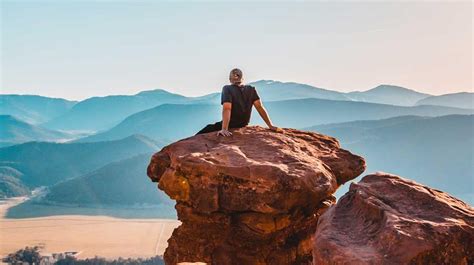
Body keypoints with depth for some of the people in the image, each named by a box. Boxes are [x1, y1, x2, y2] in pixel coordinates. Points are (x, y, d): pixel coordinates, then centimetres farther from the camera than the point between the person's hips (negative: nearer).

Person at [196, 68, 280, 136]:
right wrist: (271, 126, -11)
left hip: (230, 127, -6)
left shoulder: (227, 89, -16)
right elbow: (260, 107, -9)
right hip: (243, 126, 6)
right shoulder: (251, 90, -4)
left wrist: (224, 129, -34)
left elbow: (227, 109, -27)